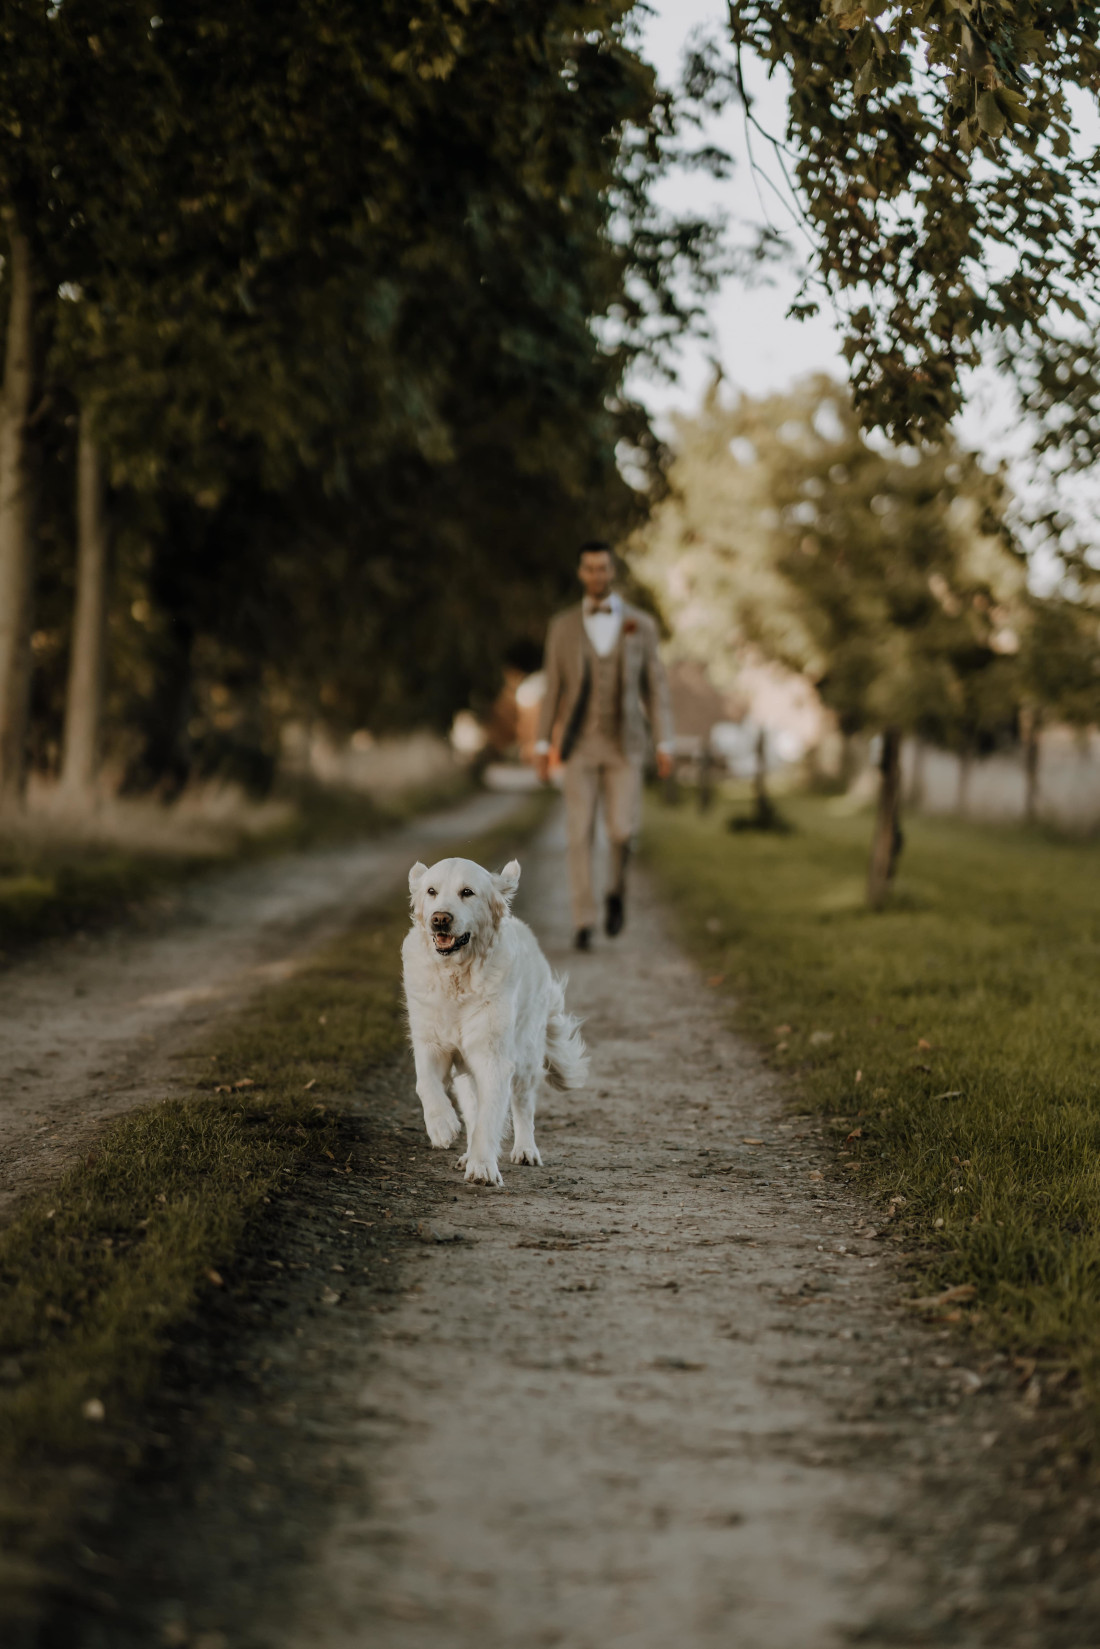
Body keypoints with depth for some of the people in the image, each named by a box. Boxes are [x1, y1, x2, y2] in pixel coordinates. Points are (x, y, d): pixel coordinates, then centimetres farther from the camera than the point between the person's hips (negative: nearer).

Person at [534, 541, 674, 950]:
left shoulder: (641, 625, 2)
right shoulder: (562, 626, 3)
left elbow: (656, 687, 3)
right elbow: (553, 688, 5)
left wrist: (665, 745, -4)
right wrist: (542, 745, -1)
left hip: (625, 744, 0)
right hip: (581, 744, 0)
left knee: (621, 831, -9)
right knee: (580, 834, -7)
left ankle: (617, 888, 24)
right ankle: (584, 923, -2)